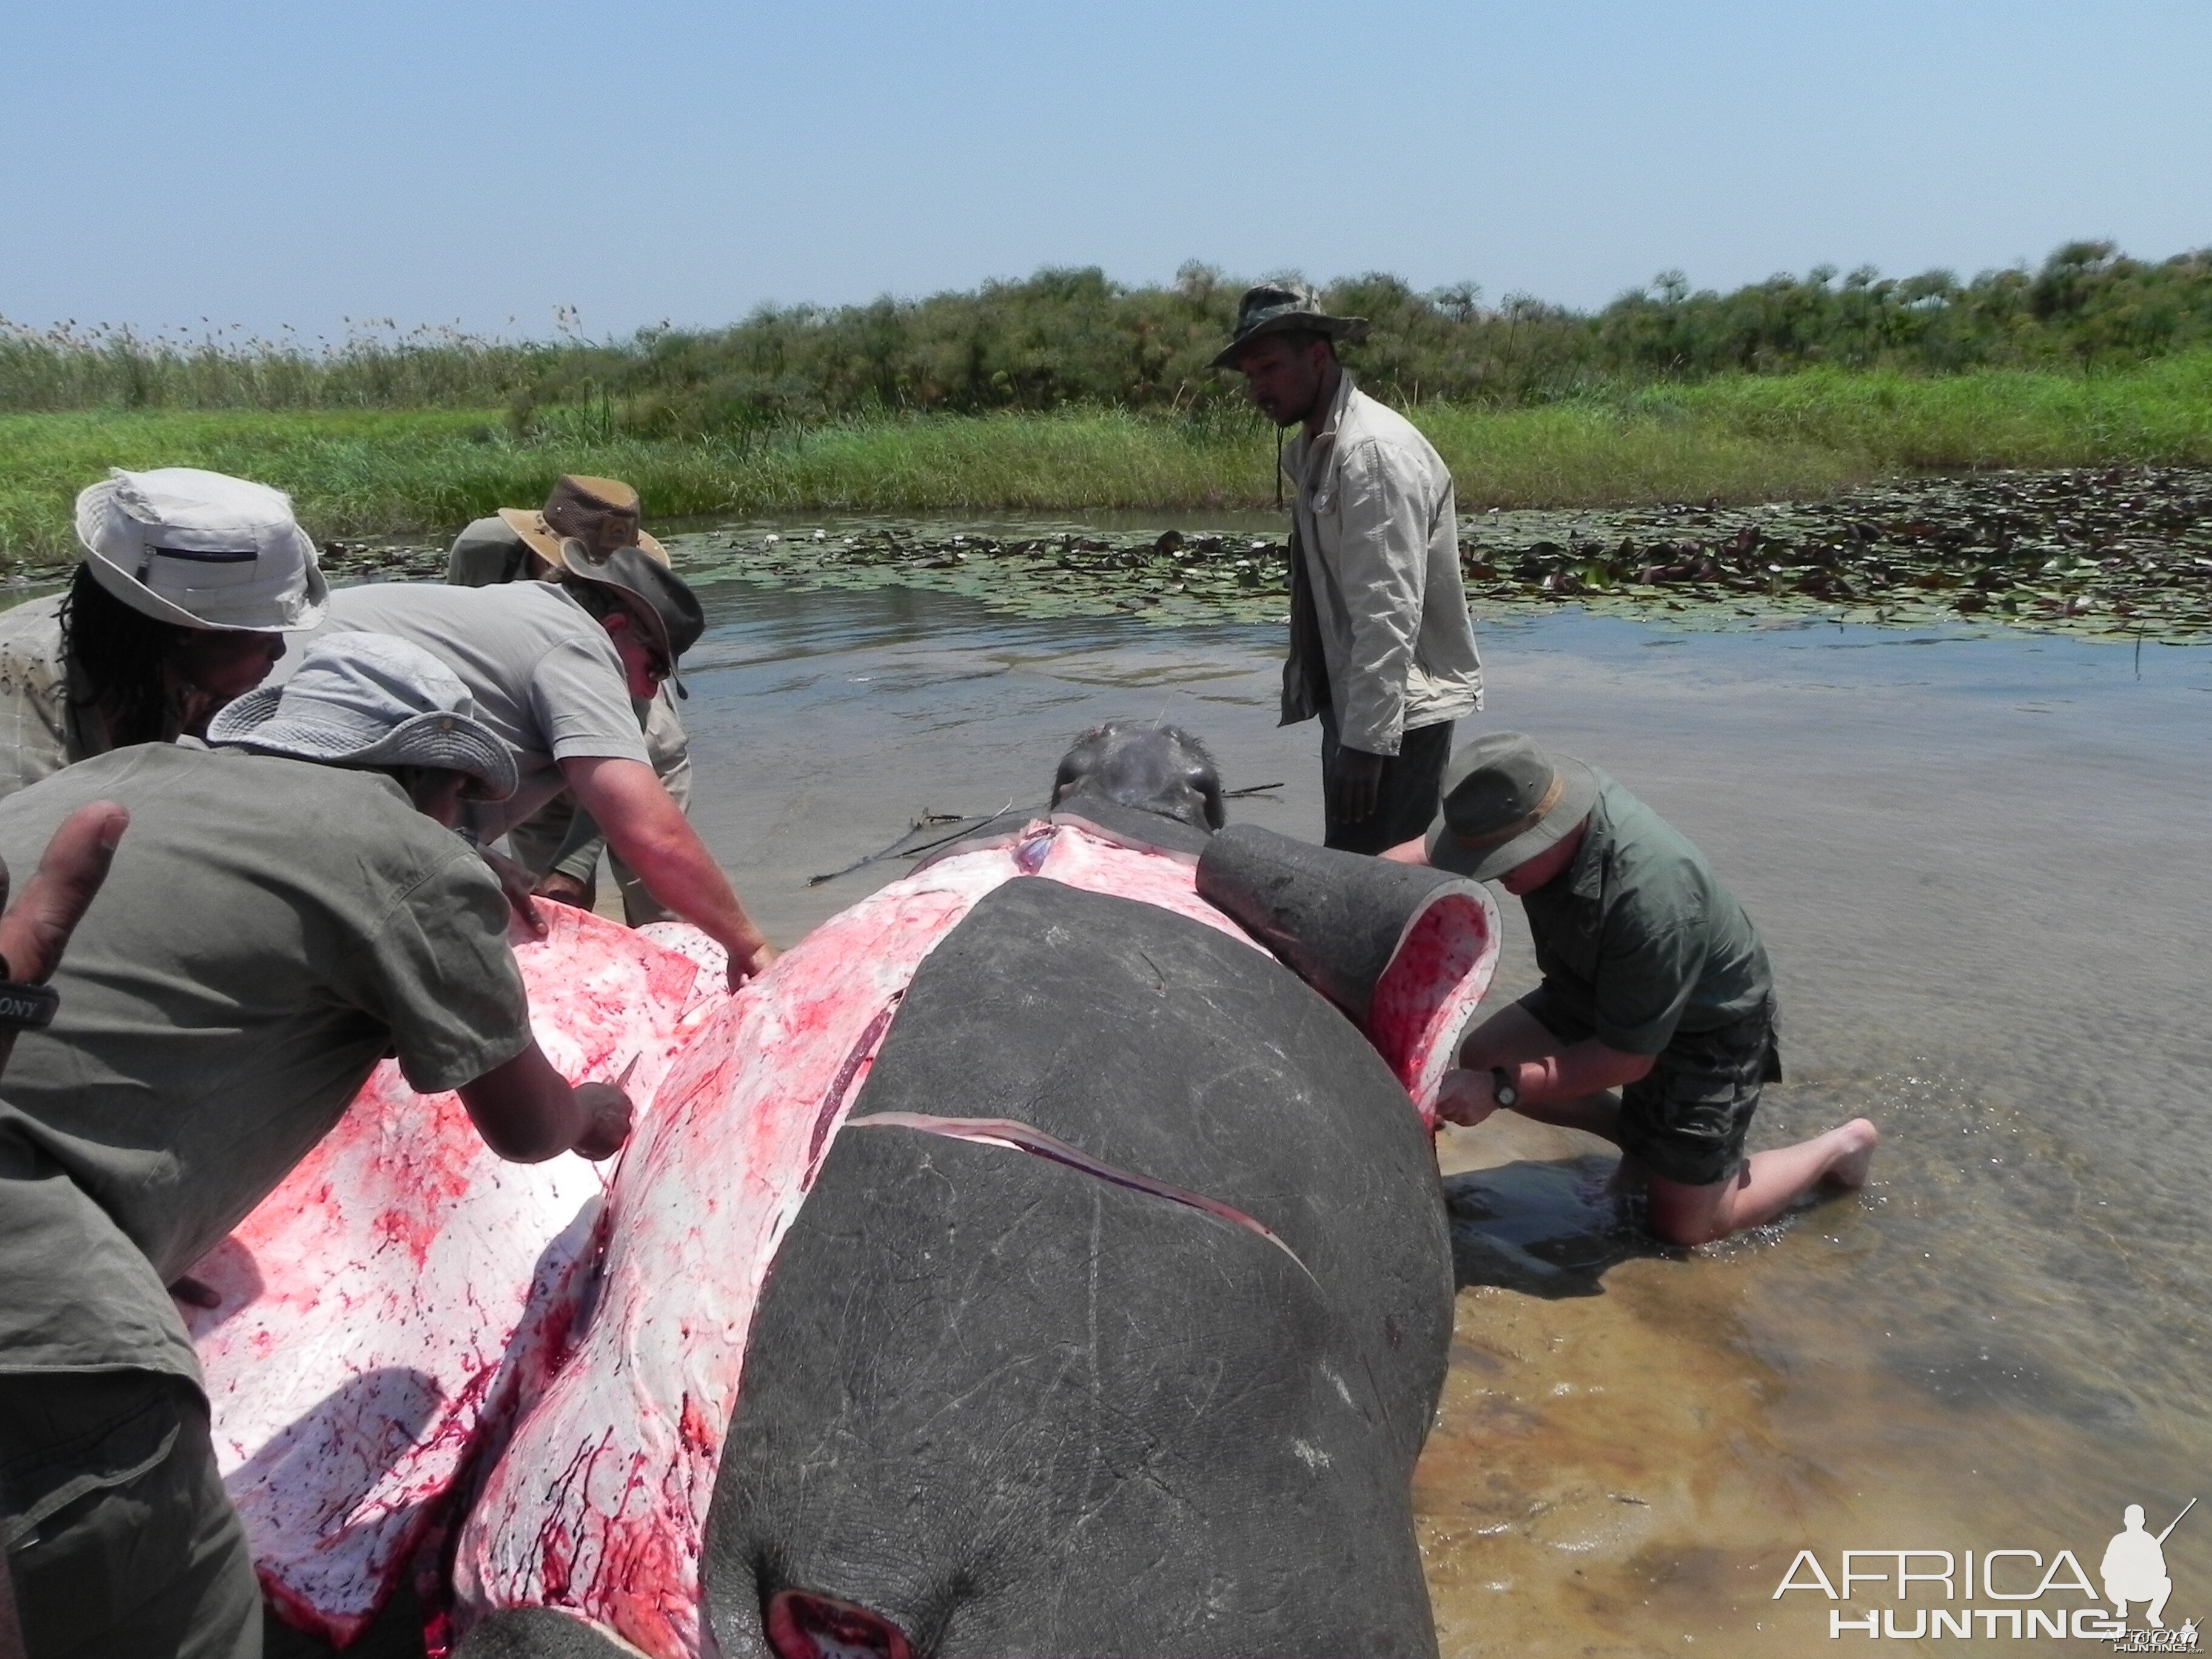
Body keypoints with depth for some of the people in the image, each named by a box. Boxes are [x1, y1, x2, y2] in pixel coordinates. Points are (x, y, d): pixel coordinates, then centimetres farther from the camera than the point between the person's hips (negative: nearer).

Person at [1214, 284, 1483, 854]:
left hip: (1397, 713, -10)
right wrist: (1347, 732, 18)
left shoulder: (1374, 452, -18)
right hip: (1352, 701, 10)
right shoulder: (1314, 448, 13)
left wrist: (1366, 742, -24)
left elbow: (1390, 614, -23)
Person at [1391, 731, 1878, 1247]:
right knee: (1482, 1058, -10)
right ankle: (1635, 1132, 14)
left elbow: (1627, 1058, -30)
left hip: (1705, 1026, -6)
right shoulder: (1542, 794, -24)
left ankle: (1840, 1146, 24)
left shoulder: (1647, 898, -42)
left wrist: (1499, 1090, -32)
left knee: (1684, 1227, 1)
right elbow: (1434, 850, -7)